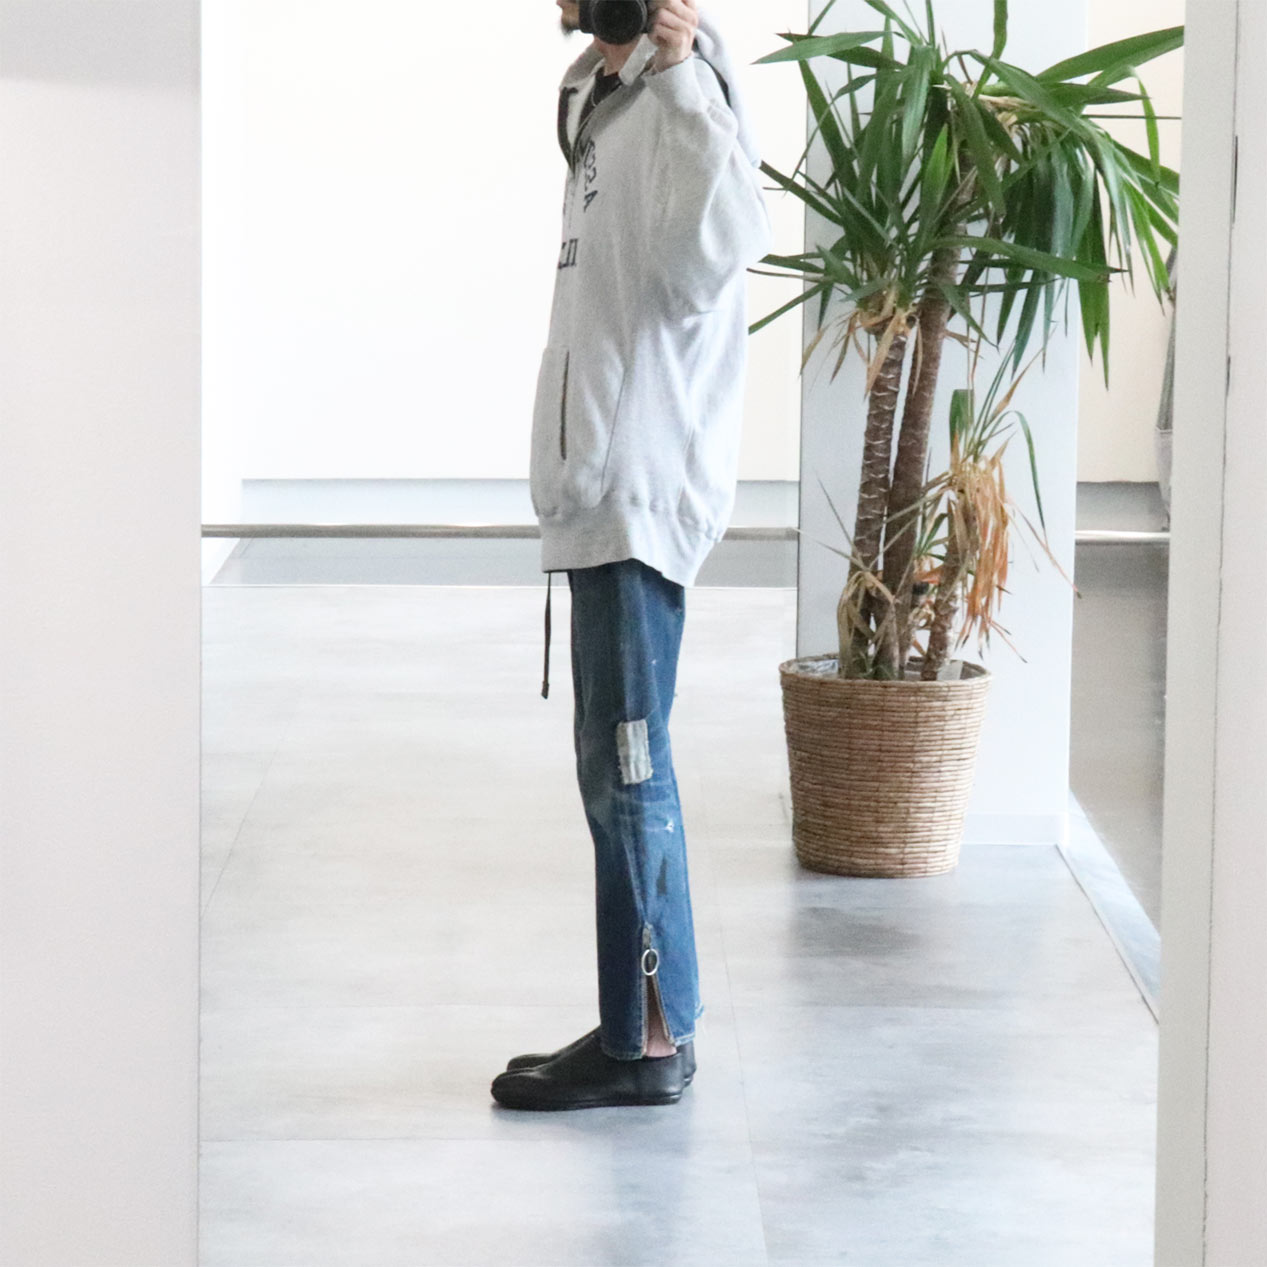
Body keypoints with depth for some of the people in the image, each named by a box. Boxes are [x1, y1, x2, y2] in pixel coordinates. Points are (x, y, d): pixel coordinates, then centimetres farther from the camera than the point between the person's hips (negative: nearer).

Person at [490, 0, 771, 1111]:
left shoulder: (678, 95, -14)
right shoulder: (605, 97, 16)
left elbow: (722, 241, -32)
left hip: (642, 495, -10)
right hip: (605, 488, 10)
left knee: (626, 770, -5)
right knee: (620, 771, 13)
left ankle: (649, 1040, 1)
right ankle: (643, 1028, 20)